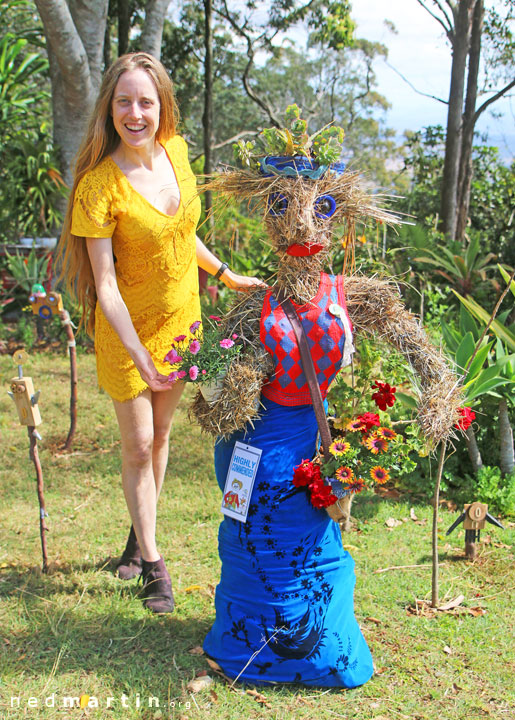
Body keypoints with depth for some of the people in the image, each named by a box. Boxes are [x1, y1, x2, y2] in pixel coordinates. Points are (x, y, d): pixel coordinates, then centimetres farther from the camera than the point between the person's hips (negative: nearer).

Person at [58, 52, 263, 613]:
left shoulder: (175, 151, -6)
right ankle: (152, 564, 20)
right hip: (127, 329, -5)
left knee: (160, 436, 18)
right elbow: (104, 284, -22)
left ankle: (141, 534, 39)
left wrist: (227, 275, 18)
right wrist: (138, 353, -29)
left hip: (180, 318, 5)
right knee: (138, 446, 3)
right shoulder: (99, 186, -24)